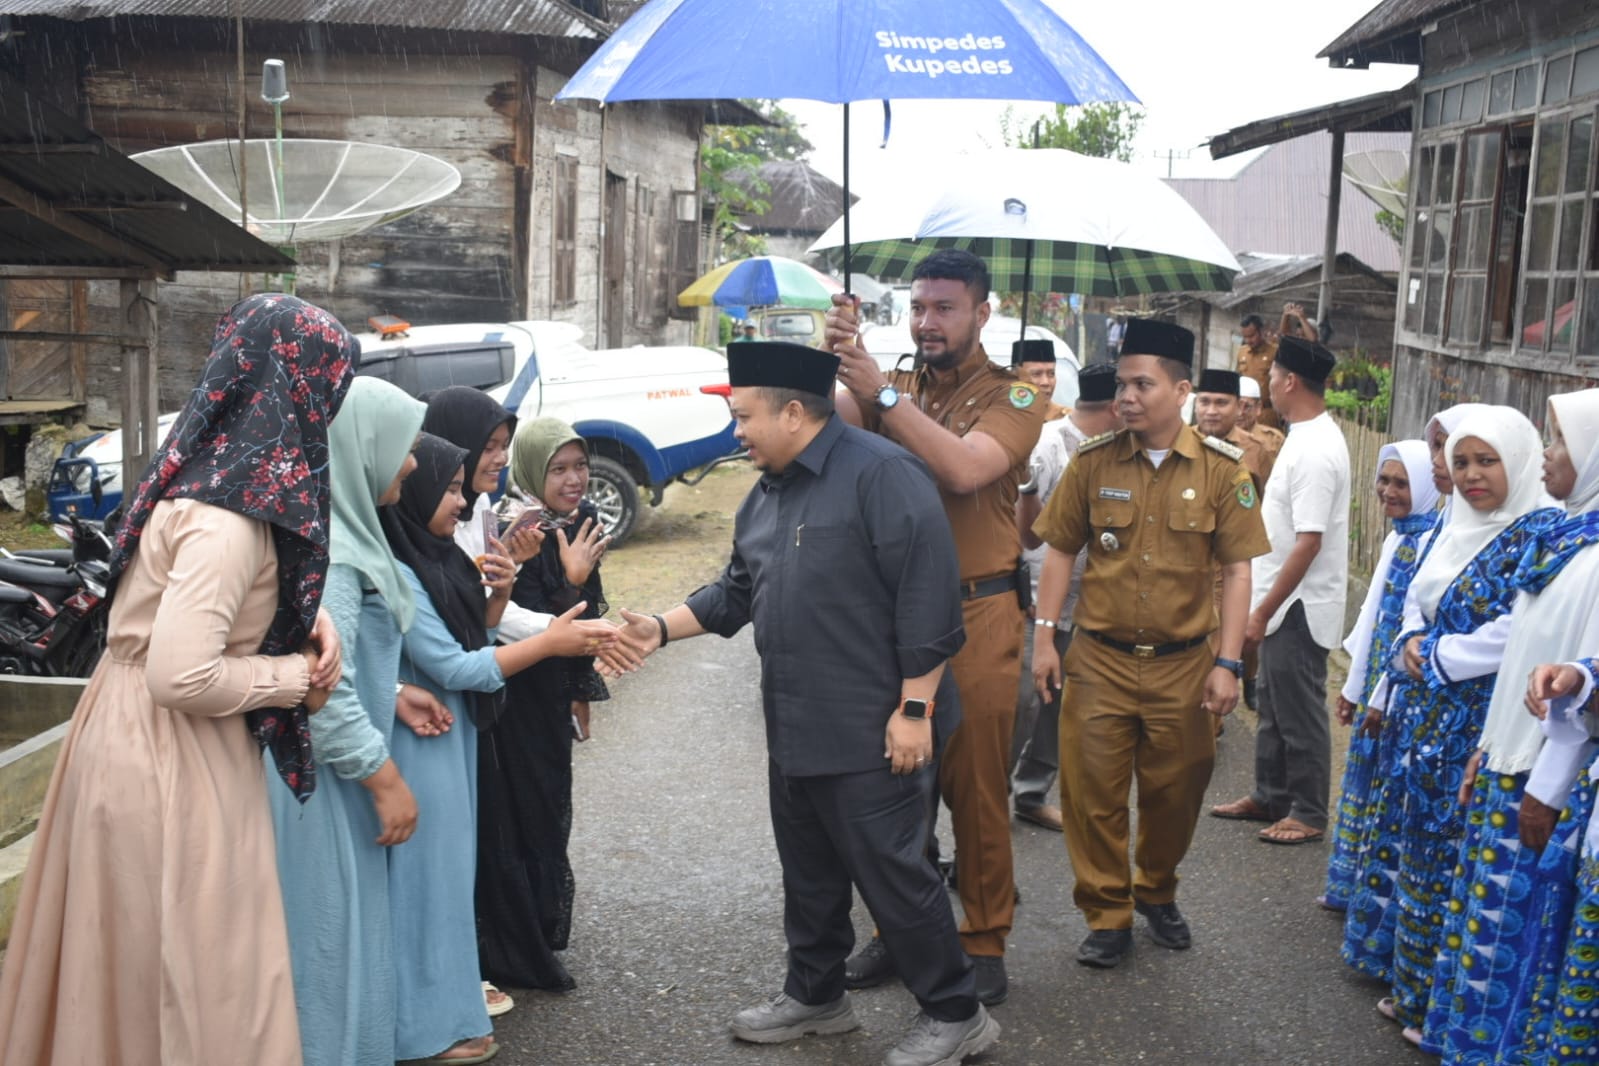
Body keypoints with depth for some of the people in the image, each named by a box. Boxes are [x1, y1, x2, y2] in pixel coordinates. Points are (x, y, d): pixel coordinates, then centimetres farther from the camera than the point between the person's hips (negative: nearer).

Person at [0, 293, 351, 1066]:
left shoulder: (208, 468, 4)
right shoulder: (228, 518, -24)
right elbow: (182, 676, -29)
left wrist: (312, 620, 1)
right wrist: (294, 678, -13)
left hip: (139, 735, 9)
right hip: (169, 754, -9)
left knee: (132, 958, 23)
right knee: (190, 972, 5)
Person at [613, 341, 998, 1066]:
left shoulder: (880, 473, -17)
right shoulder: (766, 494, 12)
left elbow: (927, 597, -20)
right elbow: (737, 593, 20)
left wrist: (915, 708, -20)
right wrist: (662, 629, 7)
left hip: (874, 732, -9)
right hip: (794, 729, 9)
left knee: (892, 873, 0)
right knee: (809, 872, 19)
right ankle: (815, 995, 37)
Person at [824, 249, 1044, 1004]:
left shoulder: (1011, 397, -3)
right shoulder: (892, 387, 10)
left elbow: (965, 468, -23)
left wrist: (882, 395, -26)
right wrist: (832, 360, -26)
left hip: (976, 614, -4)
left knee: (976, 785, 4)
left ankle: (984, 941, 17)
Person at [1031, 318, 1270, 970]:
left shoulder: (1221, 470, -3)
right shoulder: (1094, 462, -1)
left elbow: (1237, 570, -2)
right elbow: (1060, 551, 5)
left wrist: (1227, 663, -7)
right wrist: (1043, 637, -1)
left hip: (1183, 663, 0)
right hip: (1099, 659, 1)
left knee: (1174, 792, 11)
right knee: (1092, 792, 2)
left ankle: (1157, 893, 36)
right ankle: (1107, 916, 18)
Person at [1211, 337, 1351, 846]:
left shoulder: (1315, 451, -23)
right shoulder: (1309, 436, 8)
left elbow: (1308, 543, -26)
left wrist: (1263, 611, -23)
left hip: (1299, 608, -10)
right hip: (1284, 604, 10)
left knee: (1299, 714, 3)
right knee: (1274, 708, 19)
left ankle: (1308, 814, 15)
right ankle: (1270, 797, 32)